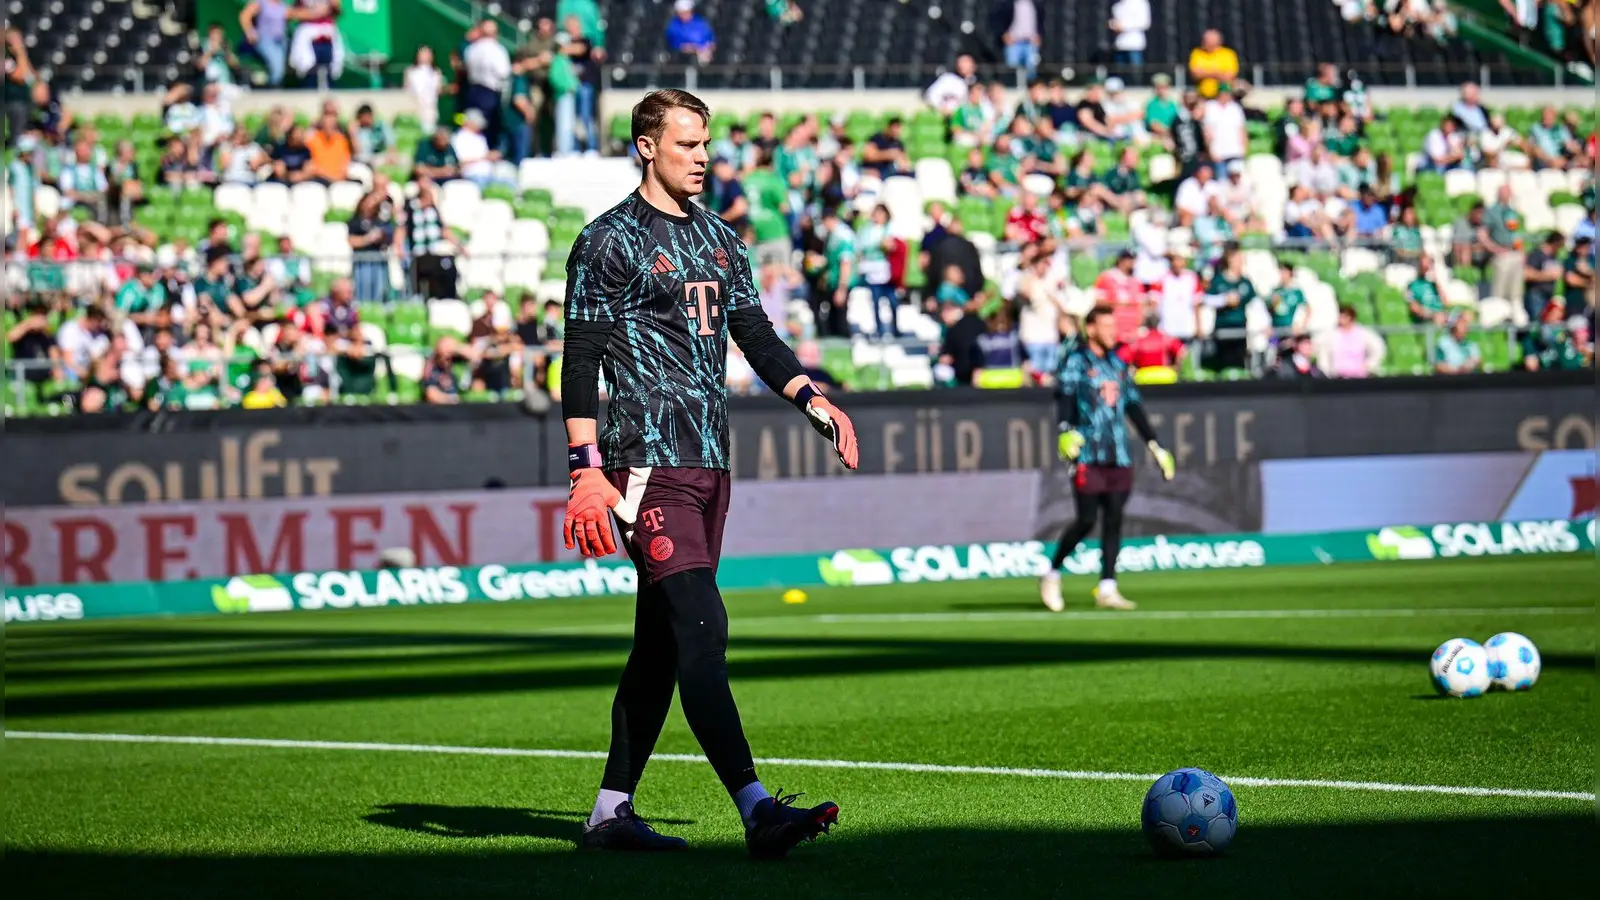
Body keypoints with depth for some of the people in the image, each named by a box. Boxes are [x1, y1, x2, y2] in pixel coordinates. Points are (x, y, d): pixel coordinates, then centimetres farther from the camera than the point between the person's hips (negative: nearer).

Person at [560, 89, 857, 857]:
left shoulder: (719, 241, 18)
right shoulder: (609, 242, -5)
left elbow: (757, 337, 22)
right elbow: (580, 362, -8)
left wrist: (814, 403, 6)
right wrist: (586, 470, -15)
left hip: (708, 463, 8)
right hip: (646, 464, -8)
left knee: (661, 644, 11)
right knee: (702, 627, -18)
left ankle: (612, 812, 18)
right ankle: (757, 811, -26)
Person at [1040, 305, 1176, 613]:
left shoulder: (1119, 365, 19)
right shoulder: (1076, 361, -1)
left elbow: (1134, 409, 23)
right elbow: (1065, 397, -14)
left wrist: (1155, 446, 21)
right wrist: (1066, 431, -31)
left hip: (1118, 457, 6)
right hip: (1087, 455, -6)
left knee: (1114, 519, 0)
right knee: (1086, 520, -9)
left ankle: (1107, 588, 3)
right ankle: (1052, 574, 9)